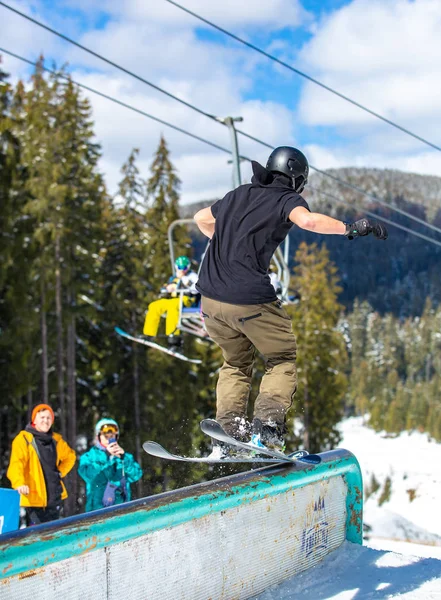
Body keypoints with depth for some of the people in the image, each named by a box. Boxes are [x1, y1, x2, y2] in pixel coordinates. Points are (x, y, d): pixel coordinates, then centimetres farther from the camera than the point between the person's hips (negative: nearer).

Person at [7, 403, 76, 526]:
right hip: (34, 496, -6)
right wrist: (19, 483, -36)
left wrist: (61, 472, 12)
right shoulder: (24, 438, -6)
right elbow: (16, 463, -18)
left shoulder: (56, 439, 12)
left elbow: (70, 456, 29)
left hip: (55, 496, 6)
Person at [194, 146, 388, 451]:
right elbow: (307, 220, -25)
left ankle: (228, 423, 11)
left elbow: (201, 218, 34)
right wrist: (350, 228, -16)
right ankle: (268, 419, -6)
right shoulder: (286, 199, -1)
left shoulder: (239, 194, 18)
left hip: (211, 296, 6)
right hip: (251, 299, -6)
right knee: (283, 358, 15)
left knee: (236, 362, 26)